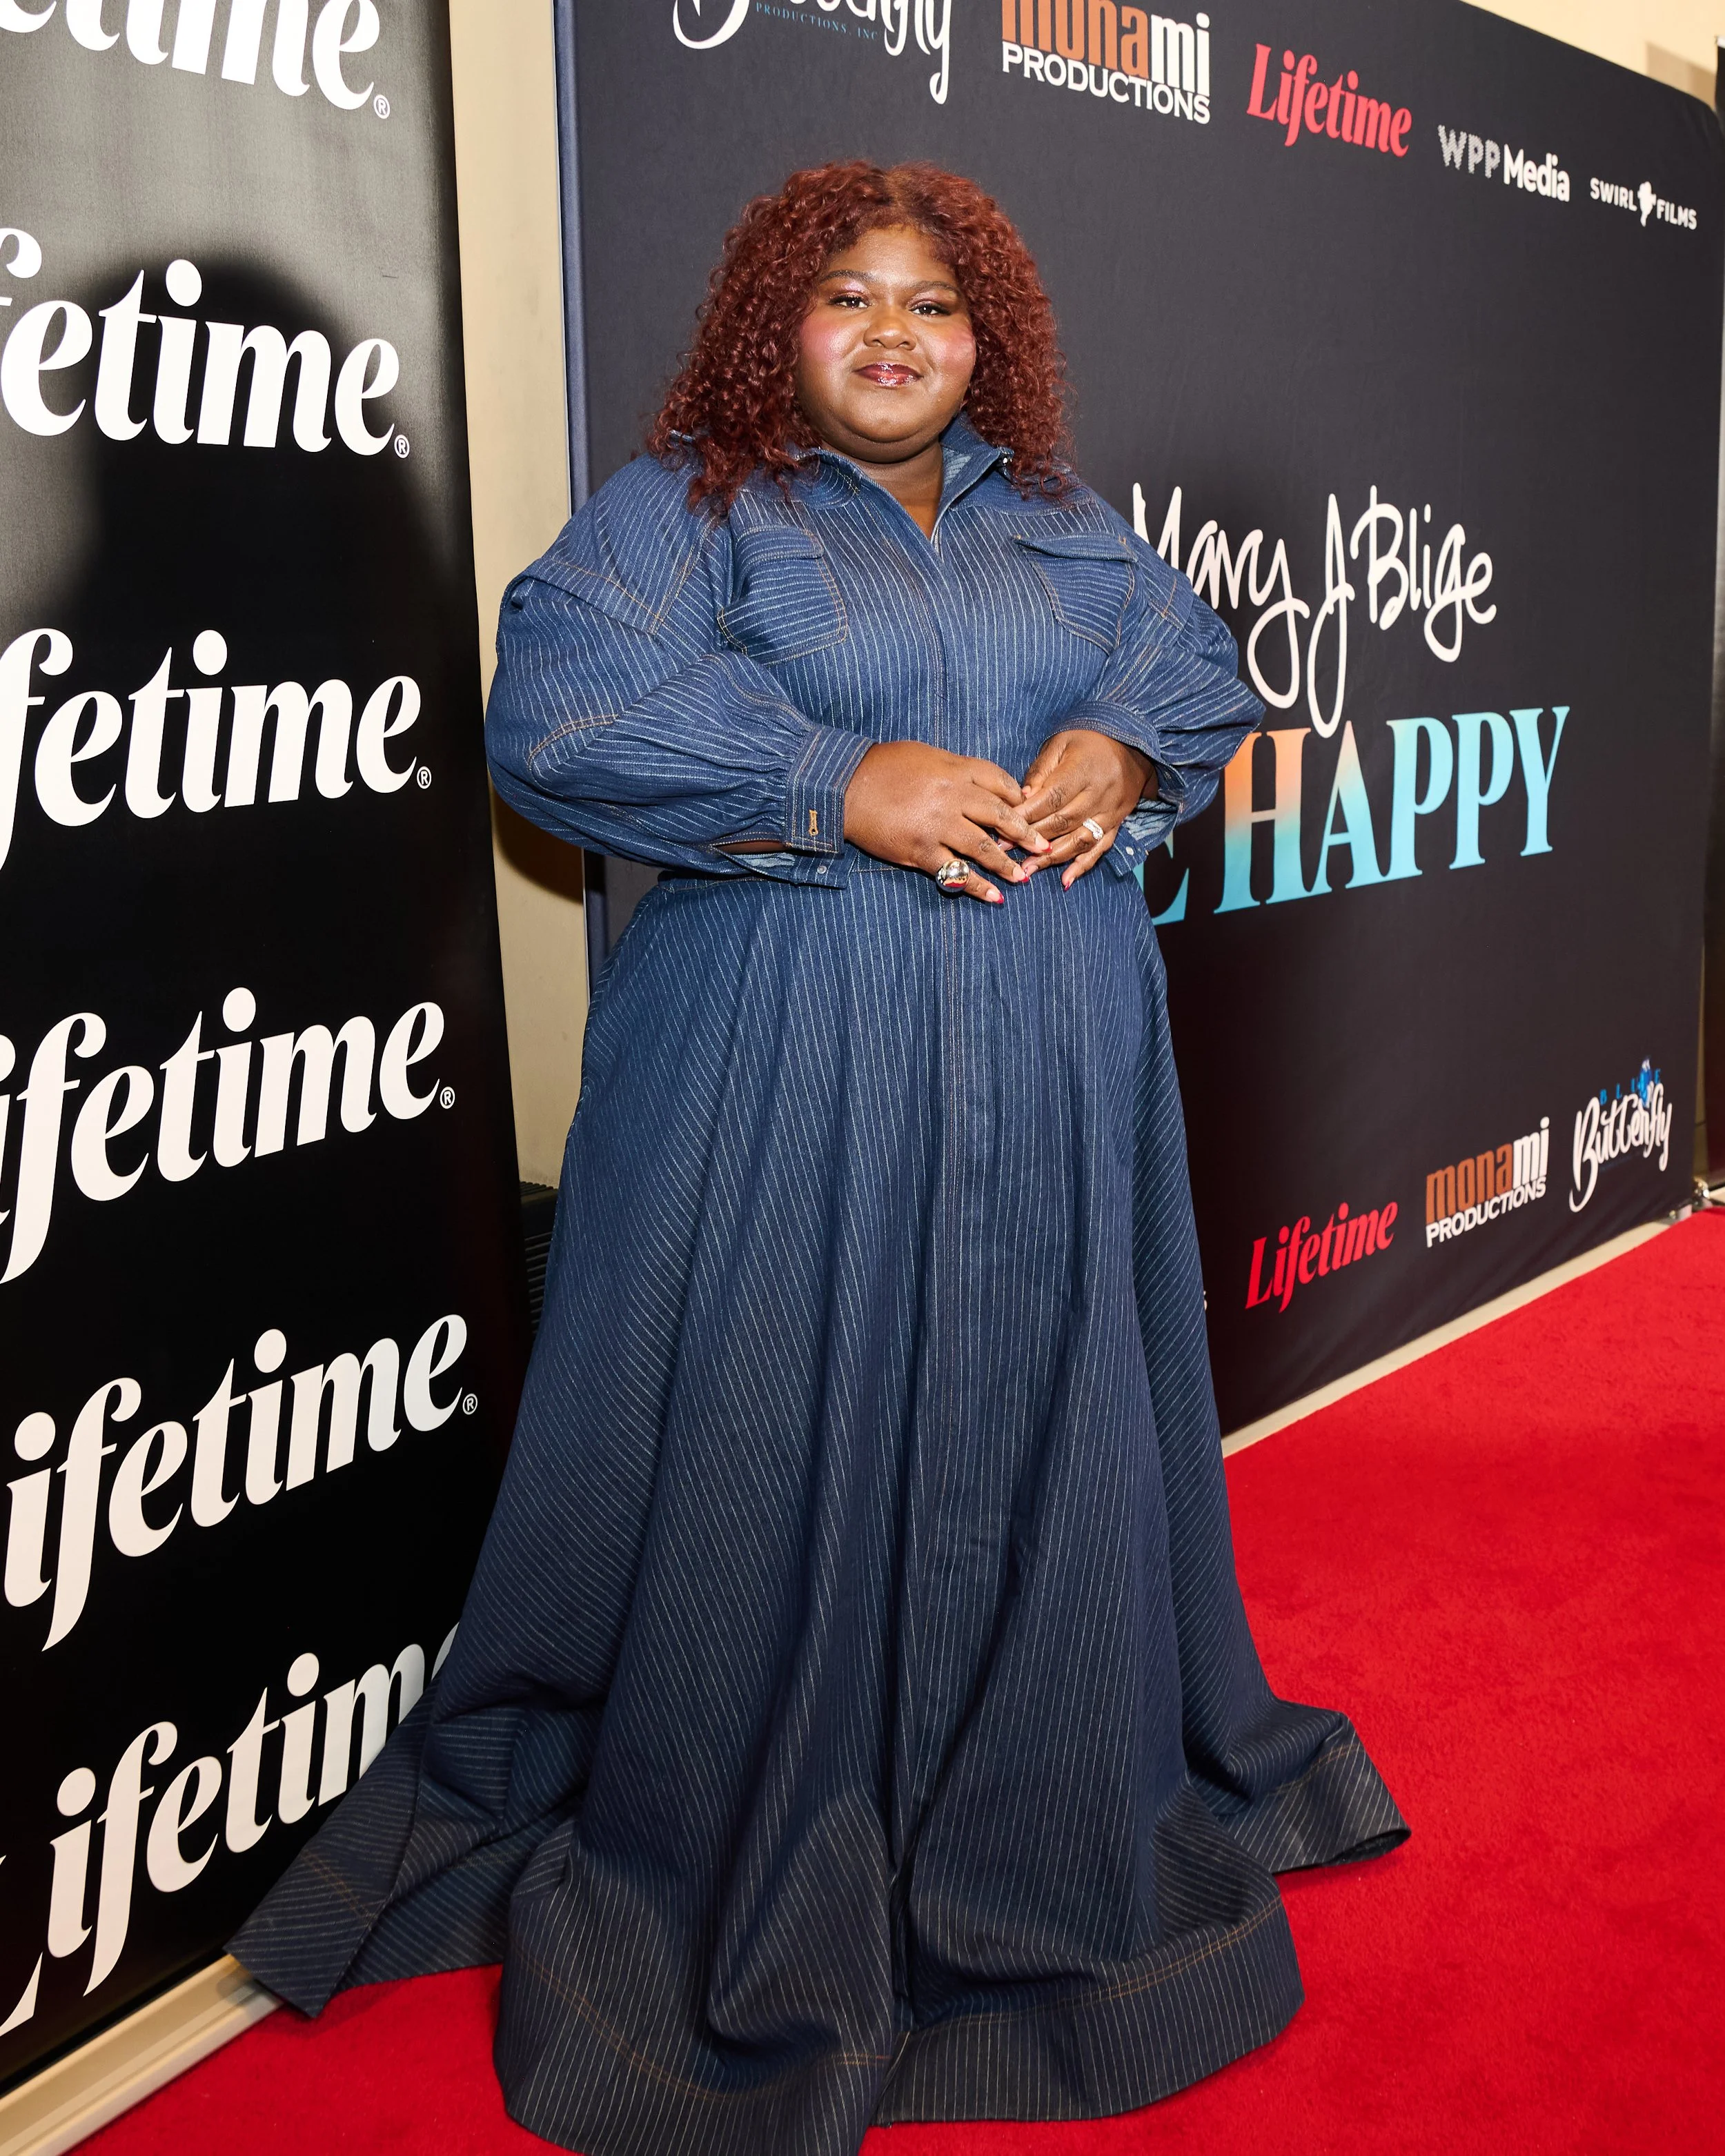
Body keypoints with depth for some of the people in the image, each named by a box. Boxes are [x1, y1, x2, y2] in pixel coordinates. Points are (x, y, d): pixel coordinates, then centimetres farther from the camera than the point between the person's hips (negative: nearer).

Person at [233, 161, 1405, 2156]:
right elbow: (554, 710, -12)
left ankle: (1048, 1833, 33)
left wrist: (1119, 749, -8)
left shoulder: (1063, 525, 17)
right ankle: (742, 1886, 19)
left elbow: (1201, 668, 16)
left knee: (1039, 1426, 12)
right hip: (784, 1074, -4)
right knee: (773, 1448, 0)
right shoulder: (677, 508, 1)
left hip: (1049, 1072, 5)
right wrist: (846, 782, -19)